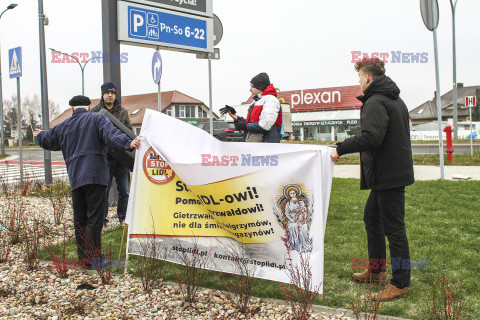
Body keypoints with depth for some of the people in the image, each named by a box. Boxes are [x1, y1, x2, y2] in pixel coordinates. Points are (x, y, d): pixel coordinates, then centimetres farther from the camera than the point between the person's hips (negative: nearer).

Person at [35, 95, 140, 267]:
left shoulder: (63, 127, 19)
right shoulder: (97, 119, 4)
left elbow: (47, 141, 35)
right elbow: (111, 134, -16)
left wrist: (40, 135, 58)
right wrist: (128, 143, -30)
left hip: (75, 178, 5)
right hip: (96, 174, -4)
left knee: (79, 219, 13)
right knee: (94, 218, -5)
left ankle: (83, 256, 16)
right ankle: (93, 257, -8)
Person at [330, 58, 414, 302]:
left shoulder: (375, 102, -16)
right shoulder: (396, 100, 16)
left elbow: (371, 137, -29)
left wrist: (341, 149, -19)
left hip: (388, 175, -11)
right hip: (393, 171, 11)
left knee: (393, 227, -3)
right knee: (371, 218, 20)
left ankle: (401, 283, 6)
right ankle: (376, 271, 31)